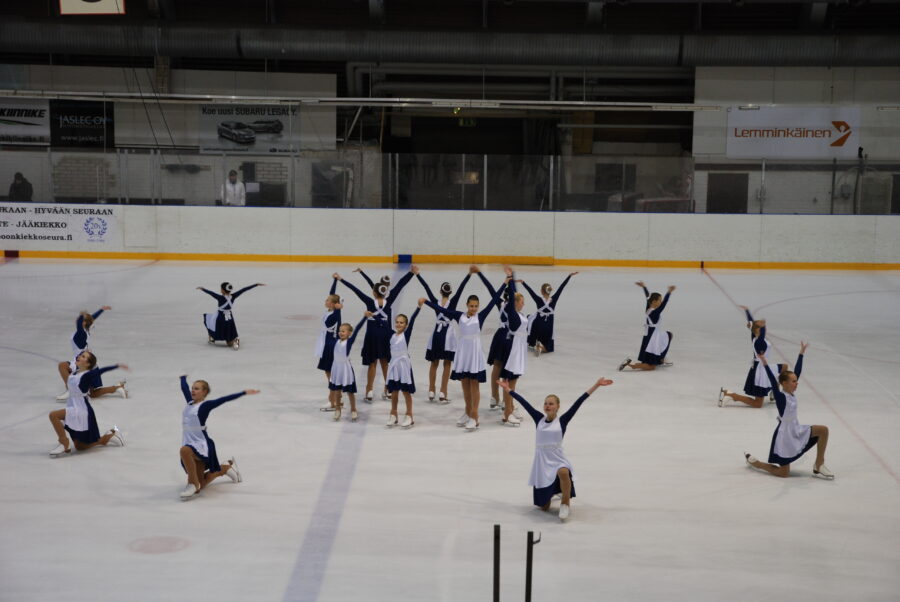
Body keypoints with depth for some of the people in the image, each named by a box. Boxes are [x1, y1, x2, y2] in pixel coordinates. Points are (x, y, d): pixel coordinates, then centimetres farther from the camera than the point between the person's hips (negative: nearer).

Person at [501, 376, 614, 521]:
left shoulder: (562, 421, -4)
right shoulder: (539, 419, 3)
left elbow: (578, 402, -10)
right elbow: (524, 402, 5)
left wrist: (596, 385, -13)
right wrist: (508, 389, 9)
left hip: (558, 460, -3)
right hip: (541, 463, 3)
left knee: (563, 472, -42)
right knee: (544, 507, 10)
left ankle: (565, 503, -16)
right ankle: (550, 492, 47)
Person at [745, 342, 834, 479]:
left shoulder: (791, 395, -1)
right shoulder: (780, 397, -20)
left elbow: (797, 371, 2)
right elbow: (773, 382, -35)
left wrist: (801, 352, 5)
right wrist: (765, 363, -45)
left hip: (796, 431, 8)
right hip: (785, 435, -8)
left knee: (823, 430, -4)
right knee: (783, 473, 0)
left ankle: (818, 465, 5)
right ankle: (752, 461, 20)